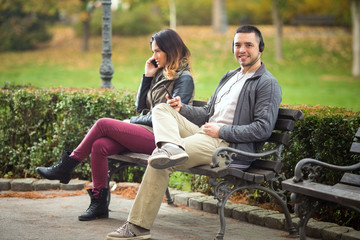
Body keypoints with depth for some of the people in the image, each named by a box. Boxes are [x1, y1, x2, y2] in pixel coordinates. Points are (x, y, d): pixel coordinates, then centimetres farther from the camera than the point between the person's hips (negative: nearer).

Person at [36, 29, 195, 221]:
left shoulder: (184, 78, -5)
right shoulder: (160, 74, 21)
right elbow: (140, 107, 19)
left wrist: (133, 121, -6)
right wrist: (147, 77, 10)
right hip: (145, 133, 8)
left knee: (103, 124, -18)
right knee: (99, 145, -17)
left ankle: (66, 167, -5)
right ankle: (99, 203, -13)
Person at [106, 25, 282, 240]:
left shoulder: (268, 84, -3)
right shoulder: (230, 77, 26)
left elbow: (263, 129, -13)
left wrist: (221, 131, -15)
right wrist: (182, 109, 9)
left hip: (230, 147, -9)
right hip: (203, 133, 9)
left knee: (160, 163, -25)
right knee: (162, 109, -4)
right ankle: (172, 147, -38)